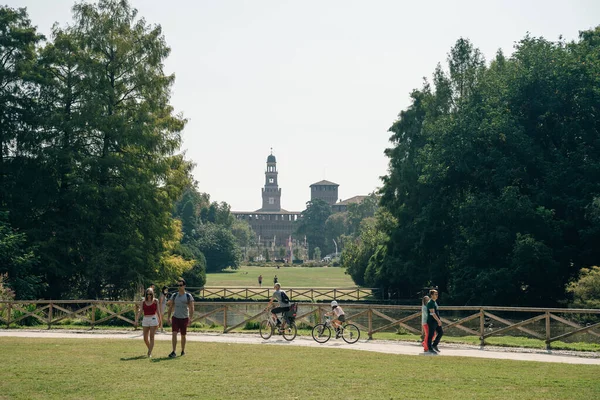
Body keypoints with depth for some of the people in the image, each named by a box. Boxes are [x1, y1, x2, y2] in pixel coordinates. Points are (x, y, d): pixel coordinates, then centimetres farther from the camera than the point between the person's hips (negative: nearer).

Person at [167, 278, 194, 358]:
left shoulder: (188, 296, -2)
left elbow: (191, 308, -5)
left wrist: (190, 318, -15)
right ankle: (174, 352, -15)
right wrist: (168, 317, 5)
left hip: (184, 318, -1)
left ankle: (183, 350, 24)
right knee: (174, 334, -12)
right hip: (175, 317, 1)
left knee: (183, 335, 8)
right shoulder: (174, 295, 6)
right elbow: (170, 307, 12)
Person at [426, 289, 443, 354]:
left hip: (436, 321, 10)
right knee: (431, 334, -3)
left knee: (441, 332, 9)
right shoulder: (430, 303, -15)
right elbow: (432, 313, -21)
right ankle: (430, 348, 4)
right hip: (432, 321, -10)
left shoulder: (434, 302, 16)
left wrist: (439, 320, 21)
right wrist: (438, 320, -22)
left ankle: (434, 345, 19)